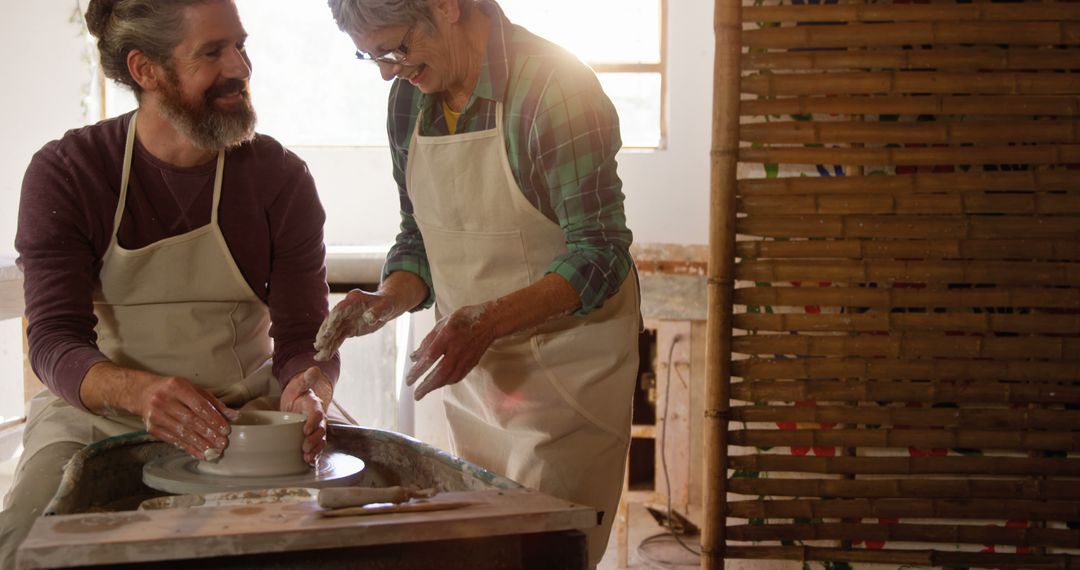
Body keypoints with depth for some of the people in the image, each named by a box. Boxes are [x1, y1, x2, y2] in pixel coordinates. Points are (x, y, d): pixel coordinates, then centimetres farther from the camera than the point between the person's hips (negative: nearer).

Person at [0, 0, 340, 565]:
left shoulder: (279, 176, -4)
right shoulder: (63, 172, -7)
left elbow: (304, 335, -5)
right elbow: (54, 339, -13)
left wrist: (306, 392, -30)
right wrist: (137, 390, -35)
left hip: (246, 409, 2)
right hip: (98, 411, -1)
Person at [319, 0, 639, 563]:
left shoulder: (553, 87, -18)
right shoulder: (408, 99, 4)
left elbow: (600, 255, -19)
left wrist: (488, 321, -29)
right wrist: (386, 301, -7)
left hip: (564, 362, -6)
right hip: (472, 365, 7)